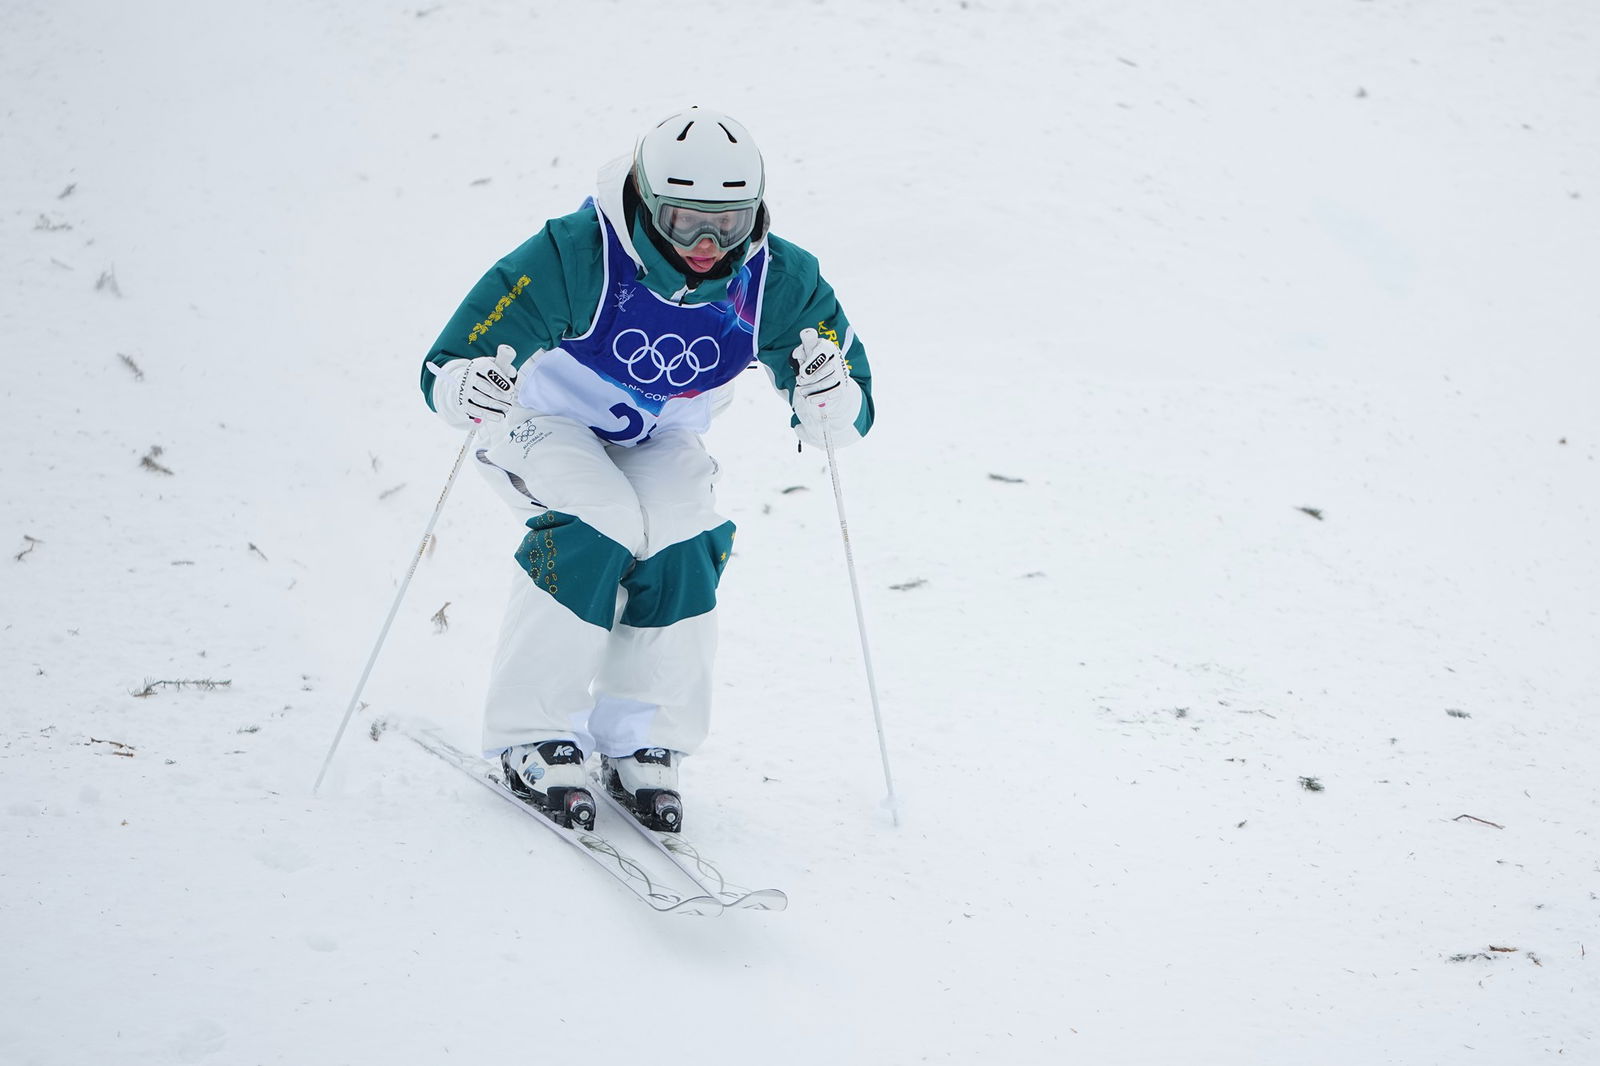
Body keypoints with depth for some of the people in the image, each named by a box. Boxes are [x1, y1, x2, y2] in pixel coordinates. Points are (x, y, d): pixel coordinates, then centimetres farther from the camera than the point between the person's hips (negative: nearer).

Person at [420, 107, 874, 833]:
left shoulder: (776, 281, -22)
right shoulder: (575, 257, -33)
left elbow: (846, 418, -15)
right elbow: (445, 370, -32)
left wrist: (826, 402, -39)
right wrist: (468, 391, -56)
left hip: (656, 444, 3)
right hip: (543, 420, -3)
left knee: (684, 543, -25)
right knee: (602, 527, -30)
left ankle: (641, 745, -8)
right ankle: (532, 739, -18)